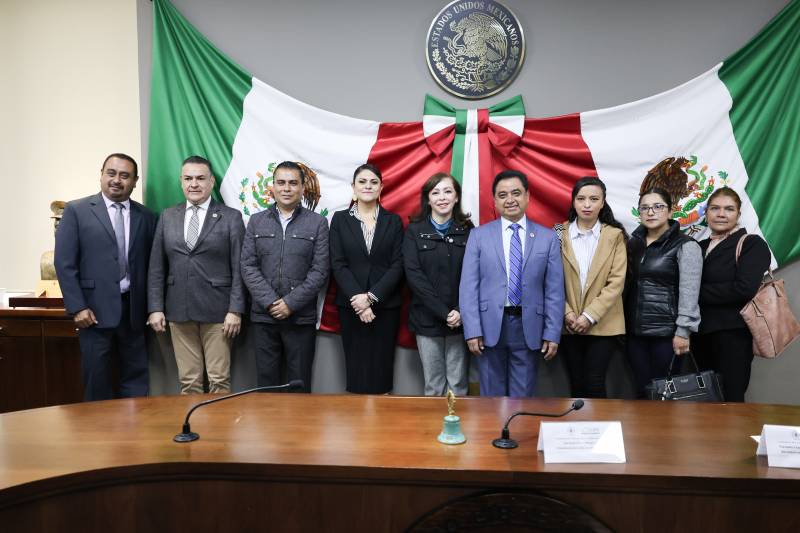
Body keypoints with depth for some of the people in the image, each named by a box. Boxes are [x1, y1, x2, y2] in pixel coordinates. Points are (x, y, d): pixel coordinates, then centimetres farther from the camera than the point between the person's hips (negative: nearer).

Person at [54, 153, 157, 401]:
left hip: (134, 309, 3)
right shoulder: (76, 210, 0)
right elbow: (64, 263, -4)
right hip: (95, 309, -2)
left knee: (136, 379, 8)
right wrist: (77, 307, -10)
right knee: (97, 379, 7)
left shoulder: (146, 216, 8)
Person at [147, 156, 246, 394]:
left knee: (219, 381, 1)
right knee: (188, 382, 8)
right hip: (178, 310, 3)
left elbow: (238, 268, -3)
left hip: (217, 311, -3)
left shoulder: (231, 217, 1)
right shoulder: (167, 217, 10)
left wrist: (235, 310, -9)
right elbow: (157, 267, 9)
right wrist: (155, 308, 2)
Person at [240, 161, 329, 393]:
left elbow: (320, 271, -3)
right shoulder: (256, 222, 9)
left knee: (299, 384, 5)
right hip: (264, 315, 2)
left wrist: (291, 303, -11)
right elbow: (248, 266, 2)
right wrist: (270, 302, -9)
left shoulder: (318, 222, 3)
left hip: (301, 317, -2)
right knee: (266, 383, 9)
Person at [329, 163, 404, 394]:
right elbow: (338, 265, -2)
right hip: (351, 305, 0)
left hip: (385, 305, 0)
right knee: (356, 367, 2)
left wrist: (371, 296, -13)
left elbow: (397, 265, -1)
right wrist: (358, 299, -14)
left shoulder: (393, 221, 7)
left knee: (382, 367, 1)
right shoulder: (340, 219, 6)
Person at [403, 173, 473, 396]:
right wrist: (443, 312, -13)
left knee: (458, 385, 4)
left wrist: (461, 312, -12)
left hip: (460, 319, 1)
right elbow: (413, 275, -6)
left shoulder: (467, 230, 5)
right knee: (433, 386, 5)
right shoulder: (414, 230, 2)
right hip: (427, 319, 0)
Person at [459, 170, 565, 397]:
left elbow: (554, 291, 3)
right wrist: (472, 330, -8)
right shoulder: (479, 236, 3)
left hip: (529, 328, 1)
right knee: (492, 394, 10)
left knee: (523, 395, 9)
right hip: (490, 327, 0)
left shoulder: (548, 238, 4)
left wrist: (552, 334, -2)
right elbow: (468, 286, -1)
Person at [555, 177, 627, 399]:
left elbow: (616, 282, -6)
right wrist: (567, 313, -11)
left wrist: (590, 316, -13)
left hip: (603, 324, -1)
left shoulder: (615, 236, 0)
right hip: (569, 324, 1)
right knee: (576, 383, 7)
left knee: (594, 381, -6)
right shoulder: (560, 234, 3)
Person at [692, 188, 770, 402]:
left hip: (733, 334, -5)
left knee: (729, 399, -1)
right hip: (701, 334, 6)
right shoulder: (700, 247, 14)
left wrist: (697, 292, -11)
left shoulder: (752, 244, -4)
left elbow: (745, 289, -17)